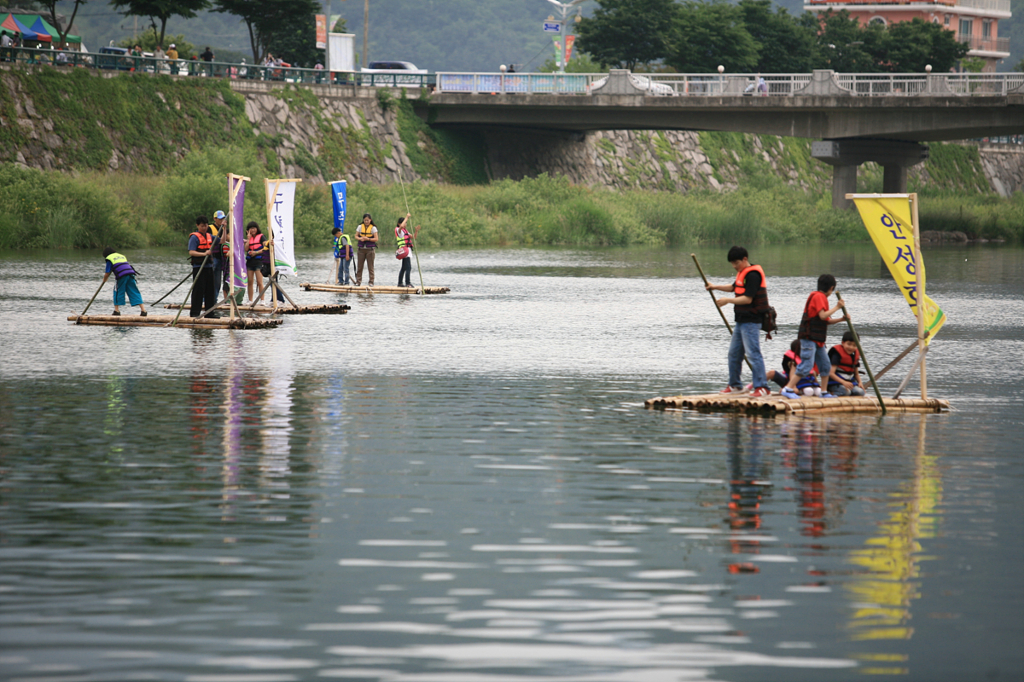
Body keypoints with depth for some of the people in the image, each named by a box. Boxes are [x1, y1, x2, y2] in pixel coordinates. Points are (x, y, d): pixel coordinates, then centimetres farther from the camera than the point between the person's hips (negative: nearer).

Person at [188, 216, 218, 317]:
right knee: (198, 290, -6)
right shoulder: (194, 237, -9)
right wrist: (204, 254, -29)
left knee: (210, 290, 10)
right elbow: (191, 252, -18)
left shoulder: (209, 236, 12)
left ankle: (209, 312, 16)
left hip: (209, 267, 7)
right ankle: (195, 312, -1)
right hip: (198, 267, -7)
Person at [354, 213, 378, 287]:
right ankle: (358, 281, 6)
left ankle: (371, 282, 2)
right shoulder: (360, 227, 7)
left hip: (370, 249, -3)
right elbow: (356, 236, 8)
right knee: (359, 266, 1)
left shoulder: (373, 228, 0)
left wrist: (368, 239, -18)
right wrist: (360, 238, -13)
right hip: (361, 249, 3)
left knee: (370, 267, -2)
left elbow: (376, 239, -5)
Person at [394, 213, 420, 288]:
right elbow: (401, 226, -27)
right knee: (408, 267, -17)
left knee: (404, 268, 14)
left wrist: (416, 231, 7)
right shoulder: (398, 230, -3)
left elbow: (413, 237, 23)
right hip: (404, 249, -10)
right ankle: (408, 283, -21)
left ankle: (400, 283, 20)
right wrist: (407, 217, -19)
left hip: (408, 250, 10)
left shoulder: (405, 231, 23)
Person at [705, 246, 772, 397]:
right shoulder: (742, 273, 15)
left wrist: (728, 301, -19)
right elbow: (734, 287, 33)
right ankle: (735, 385, 26)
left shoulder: (753, 275, -17)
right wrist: (715, 287, 23)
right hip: (742, 320, 11)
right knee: (734, 353, 16)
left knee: (753, 353, -15)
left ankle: (762, 387, -17)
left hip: (751, 321, -11)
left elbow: (748, 299, -22)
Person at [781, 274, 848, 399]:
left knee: (826, 366, 11)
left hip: (818, 340, 10)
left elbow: (827, 321, 22)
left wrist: (841, 319, 10)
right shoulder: (819, 297, -11)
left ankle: (824, 392, 18)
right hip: (809, 338, -10)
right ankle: (788, 389, -16)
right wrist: (836, 307, -14)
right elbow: (822, 316, -23)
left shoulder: (820, 297, 21)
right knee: (806, 366, -16)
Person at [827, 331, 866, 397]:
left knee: (860, 392, -20)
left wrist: (860, 382, -1)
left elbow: (856, 373, 22)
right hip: (835, 383, -8)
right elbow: (831, 373, -19)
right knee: (846, 391, -36)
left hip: (850, 382, 8)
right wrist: (844, 382, -32)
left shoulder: (855, 355, 12)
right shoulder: (837, 354, -11)